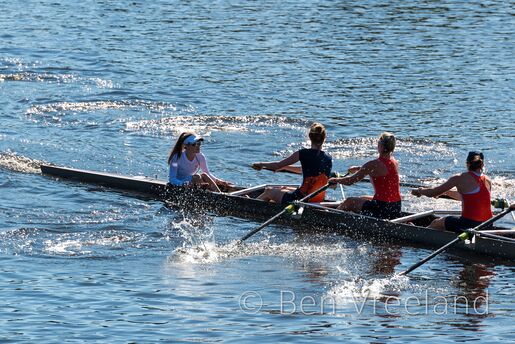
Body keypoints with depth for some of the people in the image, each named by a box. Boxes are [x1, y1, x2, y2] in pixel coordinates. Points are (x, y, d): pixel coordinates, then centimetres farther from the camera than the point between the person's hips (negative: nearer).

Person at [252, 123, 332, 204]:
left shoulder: (303, 154, -15)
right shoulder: (328, 159, 2)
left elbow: (278, 165, -7)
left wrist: (261, 164, 12)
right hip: (319, 200, 6)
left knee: (268, 191, 22)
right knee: (284, 189, 34)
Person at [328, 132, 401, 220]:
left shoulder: (373, 165, -17)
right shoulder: (395, 163, 5)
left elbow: (350, 181, -10)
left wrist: (334, 180, 8)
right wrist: (359, 168, 37)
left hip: (382, 208, -7)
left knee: (349, 202, 16)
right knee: (364, 199, 32)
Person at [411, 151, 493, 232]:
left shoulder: (460, 178, -9)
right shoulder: (487, 181, 7)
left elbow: (433, 193, -2)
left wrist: (419, 191, 19)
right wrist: (446, 192, 33)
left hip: (468, 225, -6)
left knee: (436, 223, 21)